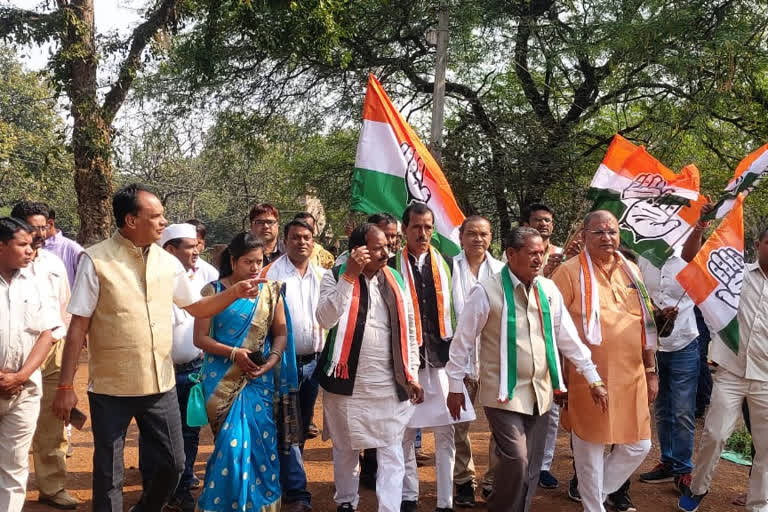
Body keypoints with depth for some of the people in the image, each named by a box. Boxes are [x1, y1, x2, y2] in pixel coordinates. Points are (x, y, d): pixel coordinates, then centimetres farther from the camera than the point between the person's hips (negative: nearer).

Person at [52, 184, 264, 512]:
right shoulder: (96, 260, -10)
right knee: (109, 476, 8)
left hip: (160, 385, 5)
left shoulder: (167, 262, 3)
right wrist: (66, 386, -10)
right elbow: (78, 327, -9)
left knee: (172, 464, 14)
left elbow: (197, 308, 14)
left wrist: (234, 293, -2)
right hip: (111, 389, -4)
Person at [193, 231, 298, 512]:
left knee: (260, 442, 3)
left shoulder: (270, 291, 4)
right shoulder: (213, 290, -2)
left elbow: (281, 333, 5)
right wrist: (234, 353, -16)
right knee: (232, 442, -3)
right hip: (223, 380, -2)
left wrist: (271, 362, -12)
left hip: (260, 380, 2)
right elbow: (200, 338, -4)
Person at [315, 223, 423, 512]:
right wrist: (349, 276, -25)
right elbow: (325, 320, -23)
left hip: (390, 383, 2)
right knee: (346, 448, 15)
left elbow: (409, 329, 9)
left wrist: (411, 374, 6)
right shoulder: (336, 277, -6)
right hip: (347, 380, -2)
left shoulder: (395, 280, 5)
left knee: (391, 451, 2)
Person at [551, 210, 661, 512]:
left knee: (638, 445, 13)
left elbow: (647, 324, 15)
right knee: (591, 449, 6)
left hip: (631, 375, 5)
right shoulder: (569, 272, -8)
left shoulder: (631, 271, 10)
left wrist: (651, 371, 14)